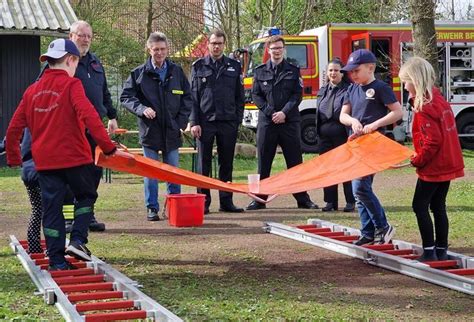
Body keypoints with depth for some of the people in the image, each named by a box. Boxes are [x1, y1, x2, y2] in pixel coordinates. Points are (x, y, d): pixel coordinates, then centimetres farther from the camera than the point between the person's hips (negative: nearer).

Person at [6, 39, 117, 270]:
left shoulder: (32, 90, 10)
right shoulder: (71, 85, -6)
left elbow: (14, 128, 13)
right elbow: (88, 116, -20)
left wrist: (13, 158, 24)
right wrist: (107, 146, -19)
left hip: (44, 161, 4)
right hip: (74, 156, -4)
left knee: (51, 208, 8)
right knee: (86, 196, 17)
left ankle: (57, 260, 8)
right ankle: (78, 240, 1)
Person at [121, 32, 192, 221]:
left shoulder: (177, 72, 7)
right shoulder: (139, 73, 1)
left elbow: (187, 98, 11)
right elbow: (126, 97, 1)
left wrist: (182, 121, 1)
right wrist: (142, 109, -16)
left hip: (172, 130, 2)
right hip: (149, 129, -1)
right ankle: (152, 208, 11)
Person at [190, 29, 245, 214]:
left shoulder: (234, 67, 10)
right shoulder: (199, 67, 6)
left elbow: (240, 97, 11)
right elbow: (193, 96, 3)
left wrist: (237, 120, 2)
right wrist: (194, 122, -5)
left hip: (228, 123, 2)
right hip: (205, 122, -1)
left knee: (226, 164, 7)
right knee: (203, 164, 2)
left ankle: (226, 201, 14)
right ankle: (203, 202, 7)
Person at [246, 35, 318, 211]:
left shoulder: (293, 71, 7)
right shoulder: (260, 71, 8)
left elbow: (297, 94, 1)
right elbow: (255, 95, 3)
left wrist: (284, 112, -12)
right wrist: (270, 112, -8)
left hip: (289, 121, 0)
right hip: (266, 122, 0)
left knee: (295, 161, 3)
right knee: (263, 162, 4)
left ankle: (302, 198, 8)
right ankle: (260, 199, 10)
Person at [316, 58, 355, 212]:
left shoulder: (349, 90, -3)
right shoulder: (323, 91, 15)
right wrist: (318, 133, 13)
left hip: (342, 134, -5)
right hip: (325, 134, 6)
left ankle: (350, 201, 8)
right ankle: (330, 201, 15)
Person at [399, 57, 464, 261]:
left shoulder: (424, 109, -19)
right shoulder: (439, 99, 8)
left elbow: (432, 142, -22)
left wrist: (416, 161, -11)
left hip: (433, 168, -9)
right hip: (448, 164, 9)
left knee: (420, 206, 0)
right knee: (438, 206, 14)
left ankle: (429, 251, 1)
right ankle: (441, 250, 18)